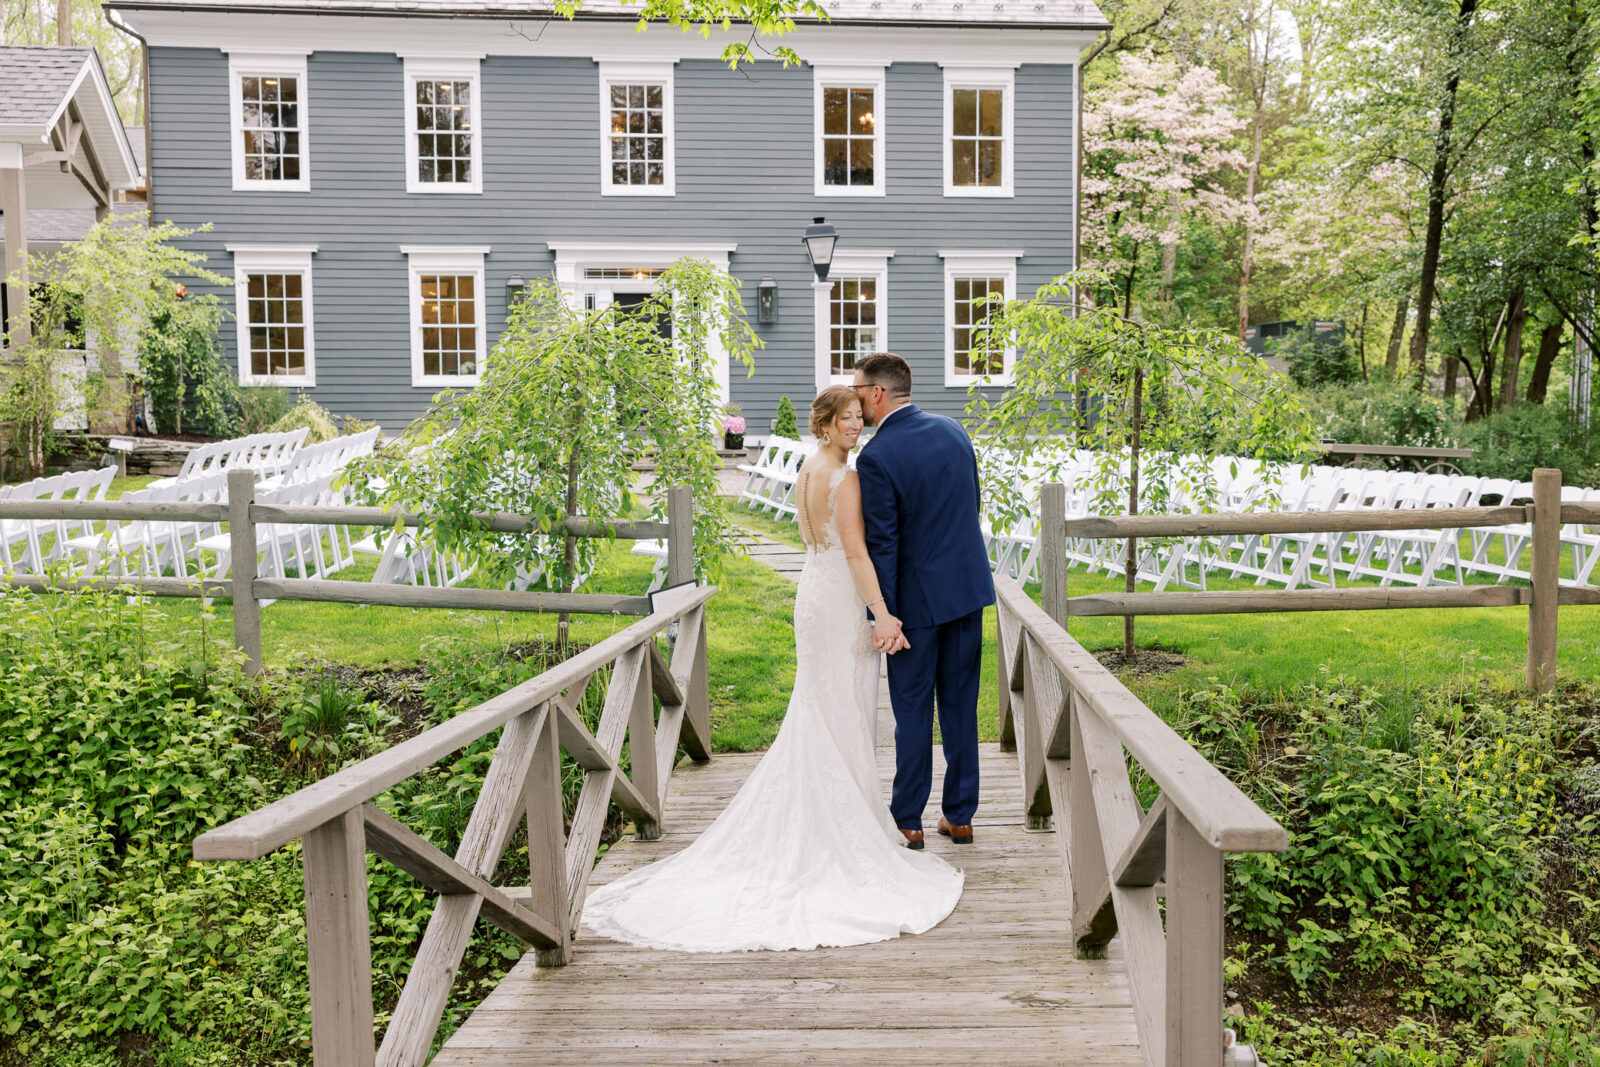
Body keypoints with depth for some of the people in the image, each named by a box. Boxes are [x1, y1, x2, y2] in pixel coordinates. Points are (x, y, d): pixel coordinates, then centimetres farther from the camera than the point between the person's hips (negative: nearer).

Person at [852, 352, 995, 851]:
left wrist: (883, 616, -11)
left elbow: (881, 543, -16)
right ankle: (959, 816, 22)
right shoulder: (953, 431, 4)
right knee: (961, 704, 13)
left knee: (913, 710, 5)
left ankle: (908, 823, 15)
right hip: (968, 586, 6)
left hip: (917, 596, -6)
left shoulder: (876, 456, -16)